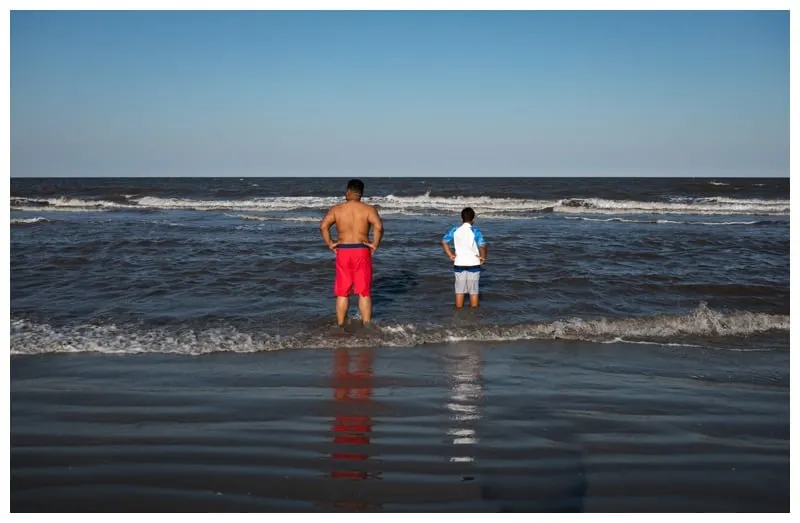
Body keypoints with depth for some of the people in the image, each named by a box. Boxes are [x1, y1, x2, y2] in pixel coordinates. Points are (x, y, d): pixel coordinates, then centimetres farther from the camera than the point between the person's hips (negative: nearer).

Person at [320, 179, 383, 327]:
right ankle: (366, 326, 5)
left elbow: (323, 226, -11)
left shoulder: (336, 209, 2)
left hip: (342, 252, 1)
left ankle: (340, 326, 14)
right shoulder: (368, 209, -1)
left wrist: (329, 243, -3)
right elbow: (378, 226, -18)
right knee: (364, 292, 5)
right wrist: (375, 244, -8)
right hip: (362, 251, -1)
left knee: (342, 293, 10)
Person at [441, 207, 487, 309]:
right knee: (473, 291, 8)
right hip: (473, 263, -2)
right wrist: (483, 257, -6)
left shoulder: (455, 230, 0)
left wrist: (450, 255, 3)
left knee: (459, 290, 11)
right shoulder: (475, 231, -10)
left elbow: (444, 241, 0)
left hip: (459, 263, 2)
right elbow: (482, 245, -21)